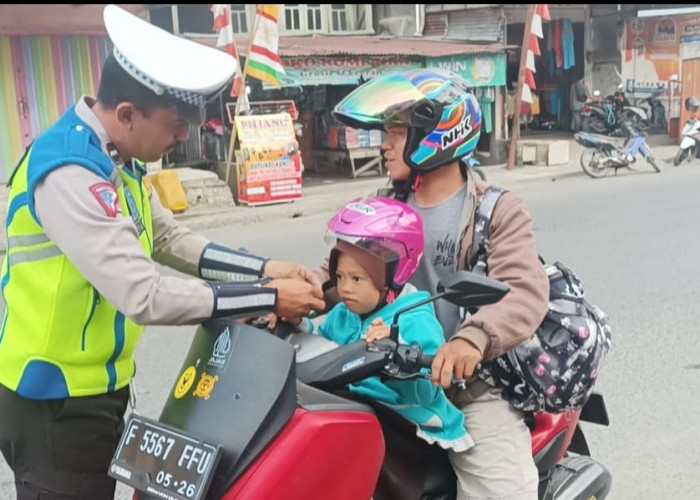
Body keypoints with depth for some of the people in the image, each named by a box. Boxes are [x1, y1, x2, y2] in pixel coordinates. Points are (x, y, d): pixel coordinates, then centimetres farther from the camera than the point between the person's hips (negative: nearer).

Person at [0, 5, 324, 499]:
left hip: (98, 387, 9)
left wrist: (264, 269, -3)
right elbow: (146, 296, -32)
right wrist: (269, 297, -25)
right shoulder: (69, 173, -28)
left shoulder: (117, 159, 2)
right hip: (54, 400, -9)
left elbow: (170, 239, 8)